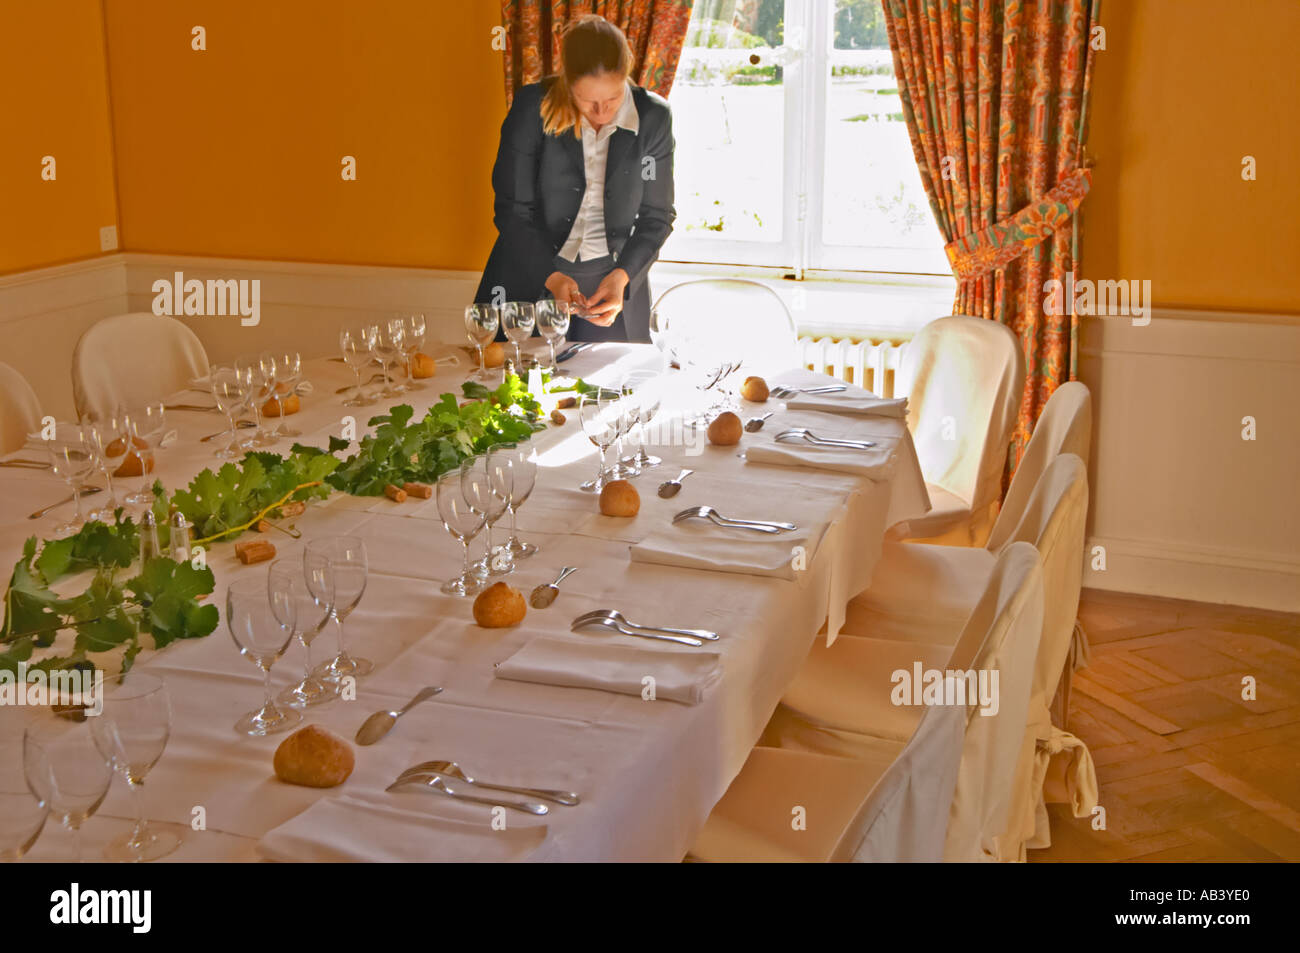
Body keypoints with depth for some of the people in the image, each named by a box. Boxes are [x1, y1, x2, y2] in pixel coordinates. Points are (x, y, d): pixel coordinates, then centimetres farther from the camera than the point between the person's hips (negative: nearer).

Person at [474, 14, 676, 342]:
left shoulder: (653, 117, -9)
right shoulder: (533, 106, -13)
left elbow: (657, 216, -1)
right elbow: (512, 210, -9)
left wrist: (621, 276, -17)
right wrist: (552, 276, -21)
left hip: (613, 287, 1)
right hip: (530, 276, -1)